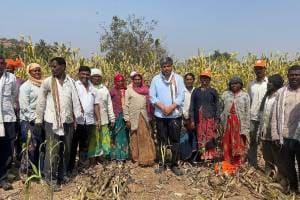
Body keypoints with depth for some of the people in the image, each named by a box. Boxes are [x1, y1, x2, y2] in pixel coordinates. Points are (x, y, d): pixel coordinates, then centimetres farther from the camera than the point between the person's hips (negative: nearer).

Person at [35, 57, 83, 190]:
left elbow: (75, 99, 5)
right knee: (53, 150, -2)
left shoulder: (71, 81, 4)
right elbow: (41, 102, 1)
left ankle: (62, 175, 27)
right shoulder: (47, 82, -2)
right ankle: (50, 177, 12)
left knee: (66, 150, 11)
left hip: (68, 121, 3)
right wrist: (39, 119, 0)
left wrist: (78, 116, 1)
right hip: (52, 121, -3)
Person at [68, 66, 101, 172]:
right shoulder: (75, 86, -2)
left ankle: (82, 166, 24)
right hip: (77, 120, -5)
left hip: (89, 121, 5)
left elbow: (96, 104, 14)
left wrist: (98, 119, 9)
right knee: (73, 144, 4)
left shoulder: (92, 88, 15)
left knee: (85, 145, 13)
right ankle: (70, 167, 14)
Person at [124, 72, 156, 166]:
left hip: (144, 117, 3)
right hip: (134, 118, -2)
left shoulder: (145, 90, 9)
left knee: (145, 138, 2)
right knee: (135, 138, 6)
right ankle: (136, 158, 16)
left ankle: (146, 158, 9)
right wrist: (127, 119, -8)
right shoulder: (129, 90, 0)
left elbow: (149, 104, 11)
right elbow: (126, 106, -3)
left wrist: (150, 117, 7)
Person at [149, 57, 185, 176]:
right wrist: (163, 107, -13)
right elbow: (152, 97, -1)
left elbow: (181, 96, -4)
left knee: (175, 140, 5)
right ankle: (162, 164, 19)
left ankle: (174, 164, 16)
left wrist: (171, 107, -14)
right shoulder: (156, 79, 2)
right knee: (162, 140, 8)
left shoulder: (178, 78, 2)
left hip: (175, 114, 0)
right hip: (160, 115, 1)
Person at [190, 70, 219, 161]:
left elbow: (217, 106, 5)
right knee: (200, 138, 2)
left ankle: (210, 155, 2)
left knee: (210, 137, -5)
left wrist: (216, 120, -2)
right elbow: (192, 106, 8)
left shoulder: (213, 91, 8)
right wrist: (192, 119, 1)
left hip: (210, 118, -2)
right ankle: (202, 155, 9)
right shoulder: (196, 91, 12)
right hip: (199, 119, 2)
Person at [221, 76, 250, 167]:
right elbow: (221, 109, 7)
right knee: (227, 144, 7)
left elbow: (247, 112, -1)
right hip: (228, 123, 2)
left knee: (239, 144, 4)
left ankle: (238, 165, 14)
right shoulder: (225, 94, 7)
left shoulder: (245, 95, 2)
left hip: (240, 123, -2)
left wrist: (246, 127, -5)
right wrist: (221, 123, 2)